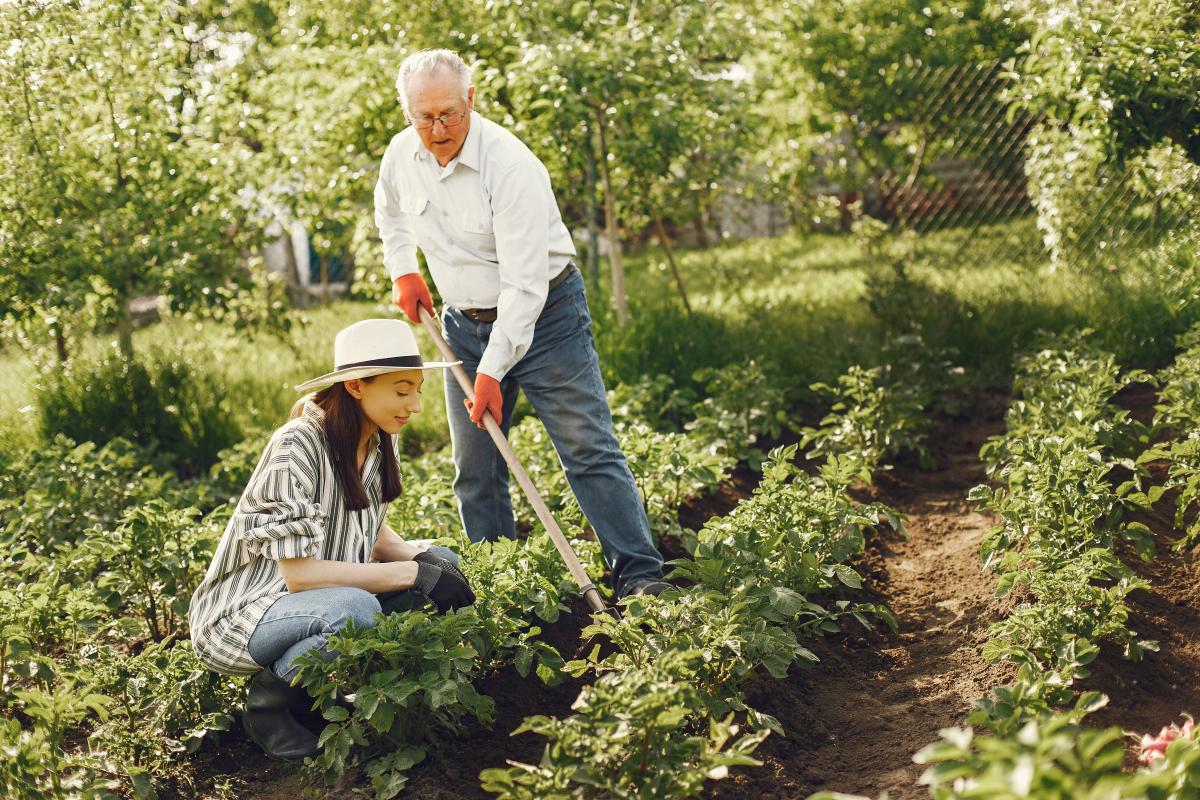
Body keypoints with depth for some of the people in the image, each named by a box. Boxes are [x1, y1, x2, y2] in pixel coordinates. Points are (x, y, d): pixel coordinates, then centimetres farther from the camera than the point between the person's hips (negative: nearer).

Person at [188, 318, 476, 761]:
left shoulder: (378, 442, 0)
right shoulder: (297, 446, -24)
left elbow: (372, 534, 12)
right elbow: (299, 573, -28)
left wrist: (419, 557, -11)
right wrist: (413, 574, -27)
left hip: (314, 603, 8)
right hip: (239, 616, -8)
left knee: (441, 562, -4)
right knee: (352, 608, -36)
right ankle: (271, 695, -7)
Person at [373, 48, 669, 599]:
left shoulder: (510, 165, -25)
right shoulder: (401, 154, -5)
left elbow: (524, 285, -28)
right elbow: (390, 213, 23)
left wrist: (492, 371, -28)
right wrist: (403, 271, 8)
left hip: (543, 313, -6)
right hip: (465, 323, 6)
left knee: (589, 450, -9)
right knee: (474, 469, 5)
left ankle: (640, 576, -8)